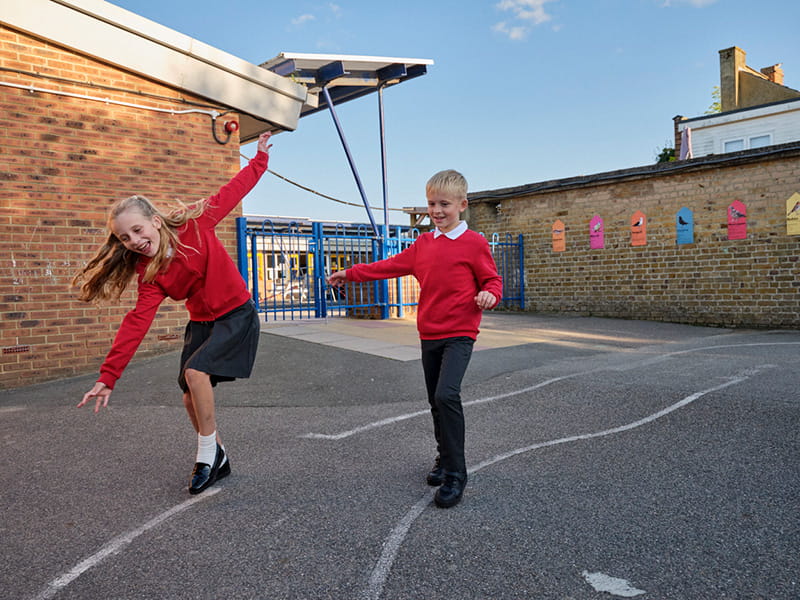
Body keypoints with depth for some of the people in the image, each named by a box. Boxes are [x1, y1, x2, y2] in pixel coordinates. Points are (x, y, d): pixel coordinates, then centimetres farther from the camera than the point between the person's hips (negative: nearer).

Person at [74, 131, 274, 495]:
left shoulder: (194, 224, -15)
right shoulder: (149, 273, -9)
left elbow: (232, 192, -4)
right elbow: (136, 323, -15)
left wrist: (260, 158, 0)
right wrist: (108, 377, -22)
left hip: (237, 315, -5)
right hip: (201, 322, 5)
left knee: (196, 371, -23)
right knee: (191, 398, 3)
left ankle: (207, 455, -6)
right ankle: (217, 458, 26)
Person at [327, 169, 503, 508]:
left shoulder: (474, 243, -5)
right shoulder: (423, 244, 12)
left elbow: (492, 279, -1)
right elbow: (391, 266, 18)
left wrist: (489, 294, -24)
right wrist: (350, 274, 20)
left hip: (459, 334, -6)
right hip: (429, 334, 6)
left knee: (446, 395, -21)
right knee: (436, 401, 13)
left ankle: (454, 474, -10)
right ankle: (444, 458, 33)